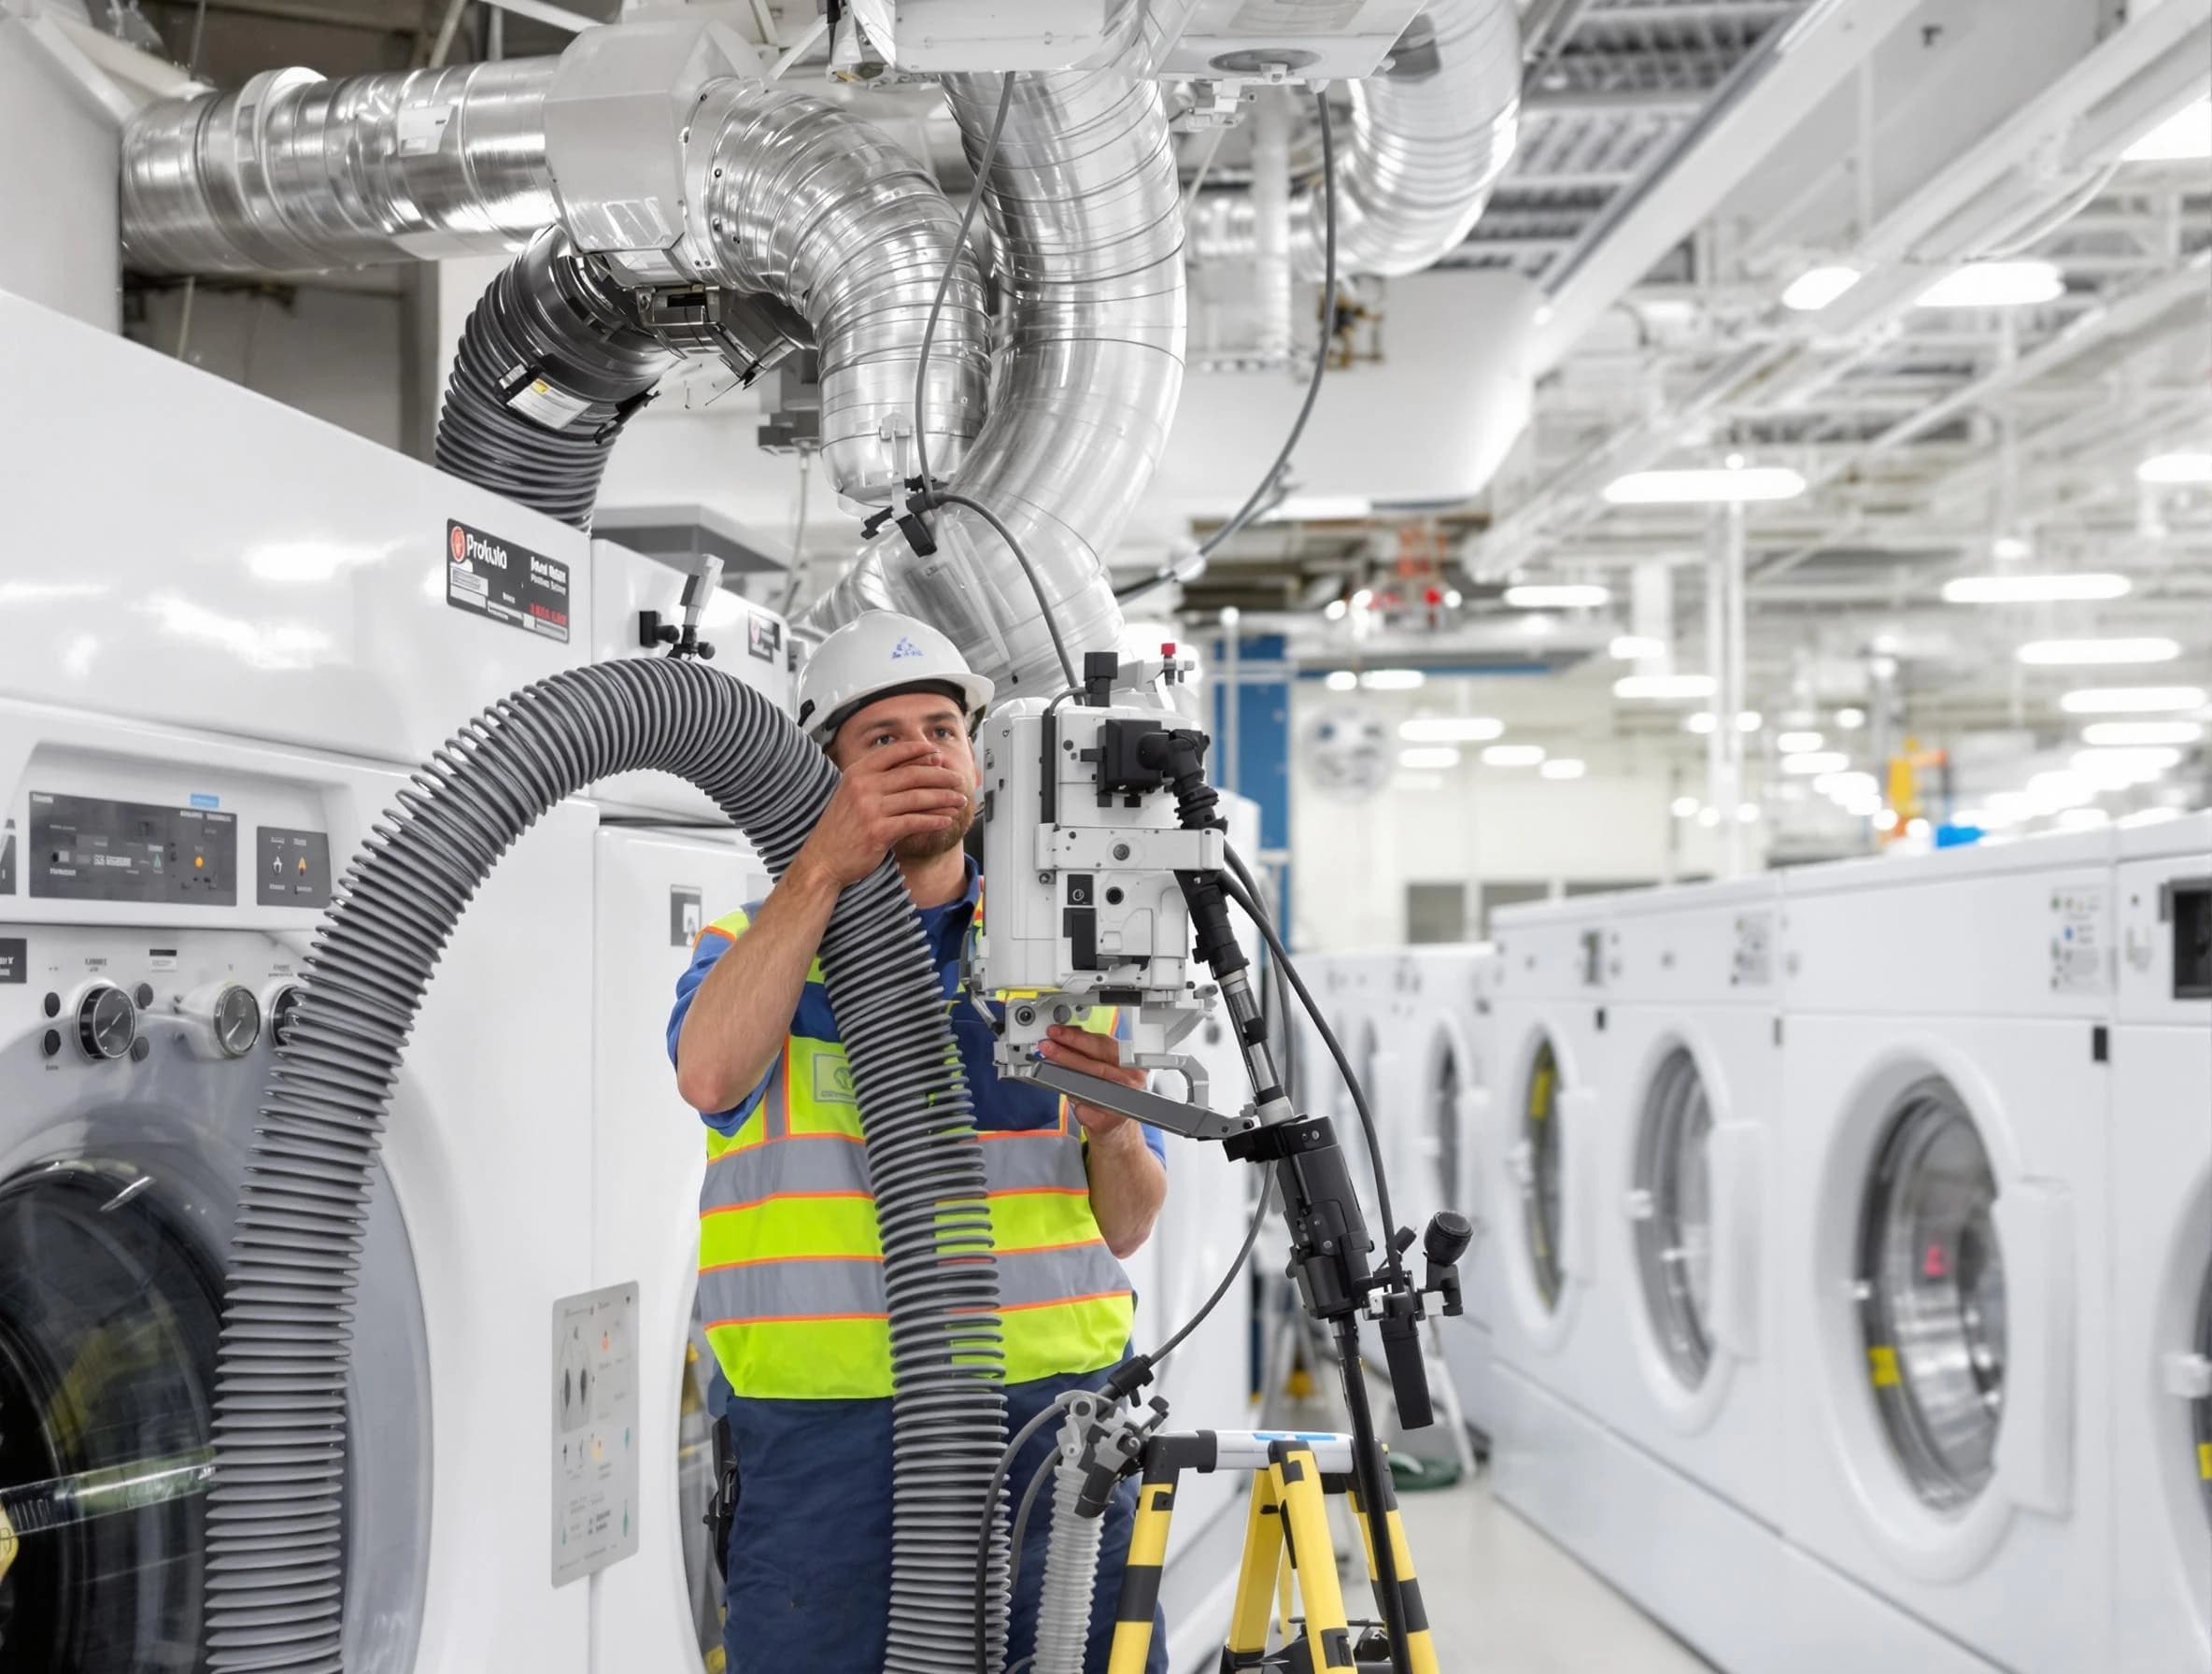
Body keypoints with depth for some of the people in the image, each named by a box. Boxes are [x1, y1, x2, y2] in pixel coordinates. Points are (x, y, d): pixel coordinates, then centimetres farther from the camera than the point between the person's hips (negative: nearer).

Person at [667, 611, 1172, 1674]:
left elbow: (1127, 1228, 12)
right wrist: (823, 866, -22)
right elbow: (709, 1074, -17)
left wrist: (1112, 1127, -10)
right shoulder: (758, 945, 8)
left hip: (1051, 1415, 2)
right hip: (826, 1430, -2)